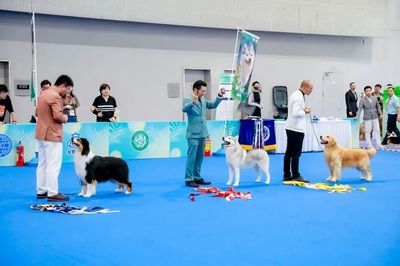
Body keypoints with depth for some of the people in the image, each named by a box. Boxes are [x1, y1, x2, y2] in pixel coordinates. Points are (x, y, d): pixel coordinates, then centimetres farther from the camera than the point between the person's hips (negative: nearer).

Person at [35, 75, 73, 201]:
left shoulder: (44, 93, 14)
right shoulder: (55, 96, -17)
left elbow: (37, 112, 22)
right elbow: (58, 116, -25)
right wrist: (65, 118, -6)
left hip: (41, 134, 10)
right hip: (52, 135, -10)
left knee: (42, 164, 14)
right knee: (53, 165, -6)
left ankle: (41, 191, 19)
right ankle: (53, 193, -4)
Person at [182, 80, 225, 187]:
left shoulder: (203, 101, 10)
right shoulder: (187, 100, -10)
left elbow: (213, 105, 17)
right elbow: (184, 109, -28)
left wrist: (220, 96, 1)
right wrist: (193, 102, -46)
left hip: (202, 133, 7)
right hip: (193, 134, -7)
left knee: (199, 157, 13)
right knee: (191, 157, -4)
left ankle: (197, 177, 23)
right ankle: (188, 179, 2)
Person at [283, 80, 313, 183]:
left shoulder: (295, 94, 14)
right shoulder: (299, 97, -18)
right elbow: (295, 113, -26)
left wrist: (303, 109, 9)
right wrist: (305, 112, -10)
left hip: (291, 127, 10)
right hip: (296, 128, -10)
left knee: (289, 152, 11)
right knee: (296, 154, -5)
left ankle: (287, 175, 15)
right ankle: (296, 176, 0)